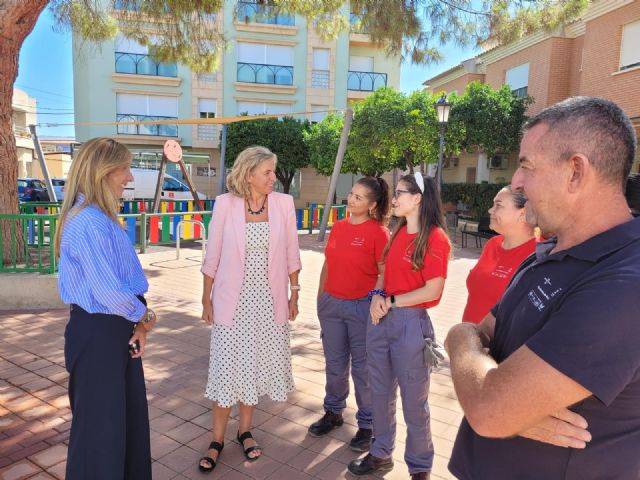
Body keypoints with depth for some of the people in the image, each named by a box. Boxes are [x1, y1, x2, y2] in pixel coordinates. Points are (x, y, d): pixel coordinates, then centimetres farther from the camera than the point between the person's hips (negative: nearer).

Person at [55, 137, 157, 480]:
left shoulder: (104, 217, 7)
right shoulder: (88, 222, -23)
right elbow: (108, 290, -26)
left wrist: (138, 323, -1)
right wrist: (144, 318, -8)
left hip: (117, 327, 10)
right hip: (97, 332, -9)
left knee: (129, 413, 23)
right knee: (100, 421, 11)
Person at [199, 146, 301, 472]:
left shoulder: (284, 203, -4)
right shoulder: (225, 204, -9)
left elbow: (291, 254, 3)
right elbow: (212, 256, -2)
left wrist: (294, 294, 5)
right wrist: (206, 299, 1)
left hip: (269, 299, 2)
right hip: (232, 299, -1)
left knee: (255, 365, 14)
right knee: (227, 368, 7)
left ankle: (245, 431, 34)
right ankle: (217, 439, 26)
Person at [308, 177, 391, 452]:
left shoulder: (378, 232, -11)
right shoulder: (338, 227, 6)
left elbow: (385, 273, -10)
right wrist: (320, 297, 14)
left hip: (362, 306, -5)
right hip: (331, 304, 6)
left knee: (362, 368, 7)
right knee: (334, 364, 18)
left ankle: (367, 424, 25)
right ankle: (333, 412, 38)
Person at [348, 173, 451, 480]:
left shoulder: (435, 238, -13)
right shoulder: (398, 233, 10)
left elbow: (433, 290, -17)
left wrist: (391, 302, -12)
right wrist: (376, 296, -3)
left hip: (411, 323, -7)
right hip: (381, 319, 7)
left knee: (413, 401, 8)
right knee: (380, 393, 18)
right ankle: (380, 454, 37)